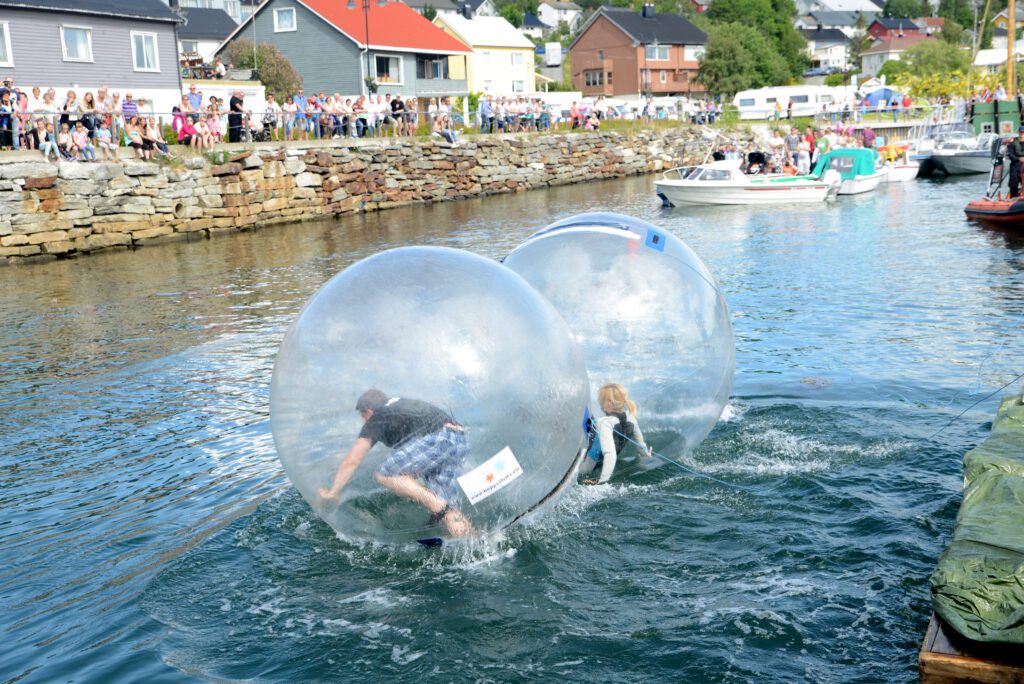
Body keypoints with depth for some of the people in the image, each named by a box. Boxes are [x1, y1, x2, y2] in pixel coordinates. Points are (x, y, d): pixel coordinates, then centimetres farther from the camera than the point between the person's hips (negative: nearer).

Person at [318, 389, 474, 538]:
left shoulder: (377, 418, 13)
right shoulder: (404, 405, 35)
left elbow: (351, 461, 13)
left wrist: (333, 492, 24)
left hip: (439, 439, -8)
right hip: (460, 442, 8)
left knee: (385, 474, -5)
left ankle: (438, 507, -11)